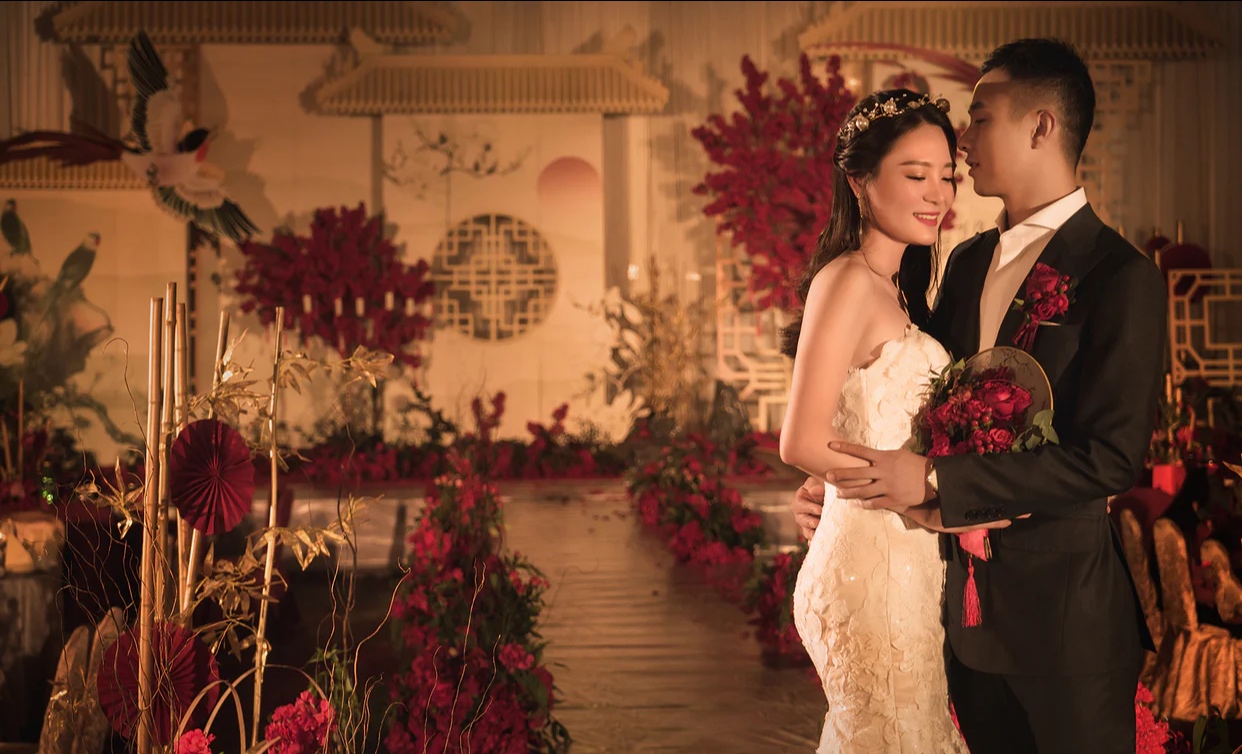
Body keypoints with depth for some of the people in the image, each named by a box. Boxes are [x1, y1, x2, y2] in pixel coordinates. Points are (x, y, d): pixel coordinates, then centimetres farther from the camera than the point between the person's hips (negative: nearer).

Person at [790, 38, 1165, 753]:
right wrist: (836, 481, 1)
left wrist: (937, 482, -22)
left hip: (1065, 608, -6)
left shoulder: (1122, 278, -15)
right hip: (968, 592, 7)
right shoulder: (968, 262, 7)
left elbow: (1110, 458, -21)